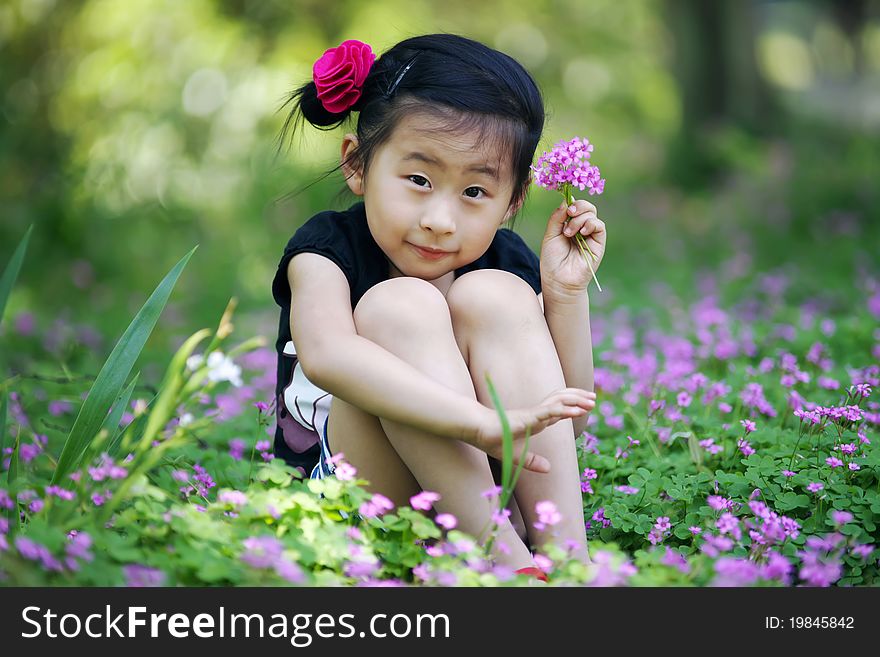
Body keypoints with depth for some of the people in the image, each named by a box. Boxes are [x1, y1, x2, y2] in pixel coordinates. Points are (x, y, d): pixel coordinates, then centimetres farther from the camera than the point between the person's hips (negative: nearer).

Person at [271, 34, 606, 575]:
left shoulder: (506, 263, 1)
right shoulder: (329, 249, -11)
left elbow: (568, 423, -2)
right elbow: (326, 354, -37)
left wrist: (567, 292, -13)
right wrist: (481, 422, -46)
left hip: (483, 484, 3)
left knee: (495, 296, -19)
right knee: (398, 306, -26)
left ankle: (565, 550, -26)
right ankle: (502, 554, -33)